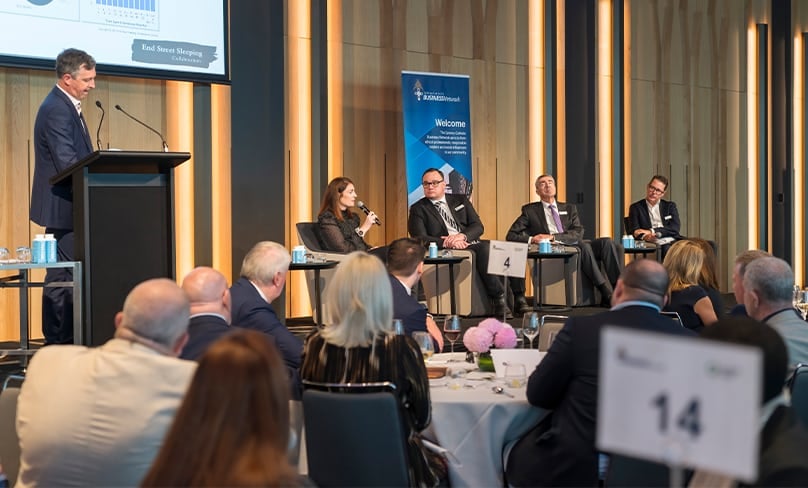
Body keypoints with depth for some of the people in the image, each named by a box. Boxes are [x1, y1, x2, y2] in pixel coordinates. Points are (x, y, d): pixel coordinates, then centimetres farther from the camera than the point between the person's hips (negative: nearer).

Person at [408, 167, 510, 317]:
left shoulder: (460, 201, 20)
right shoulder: (418, 209, 10)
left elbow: (478, 226, 10)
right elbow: (419, 238, -4)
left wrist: (462, 236, -13)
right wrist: (446, 243, -19)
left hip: (470, 243, 4)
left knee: (485, 247, -33)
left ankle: (499, 301, -30)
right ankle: (499, 299, -30)